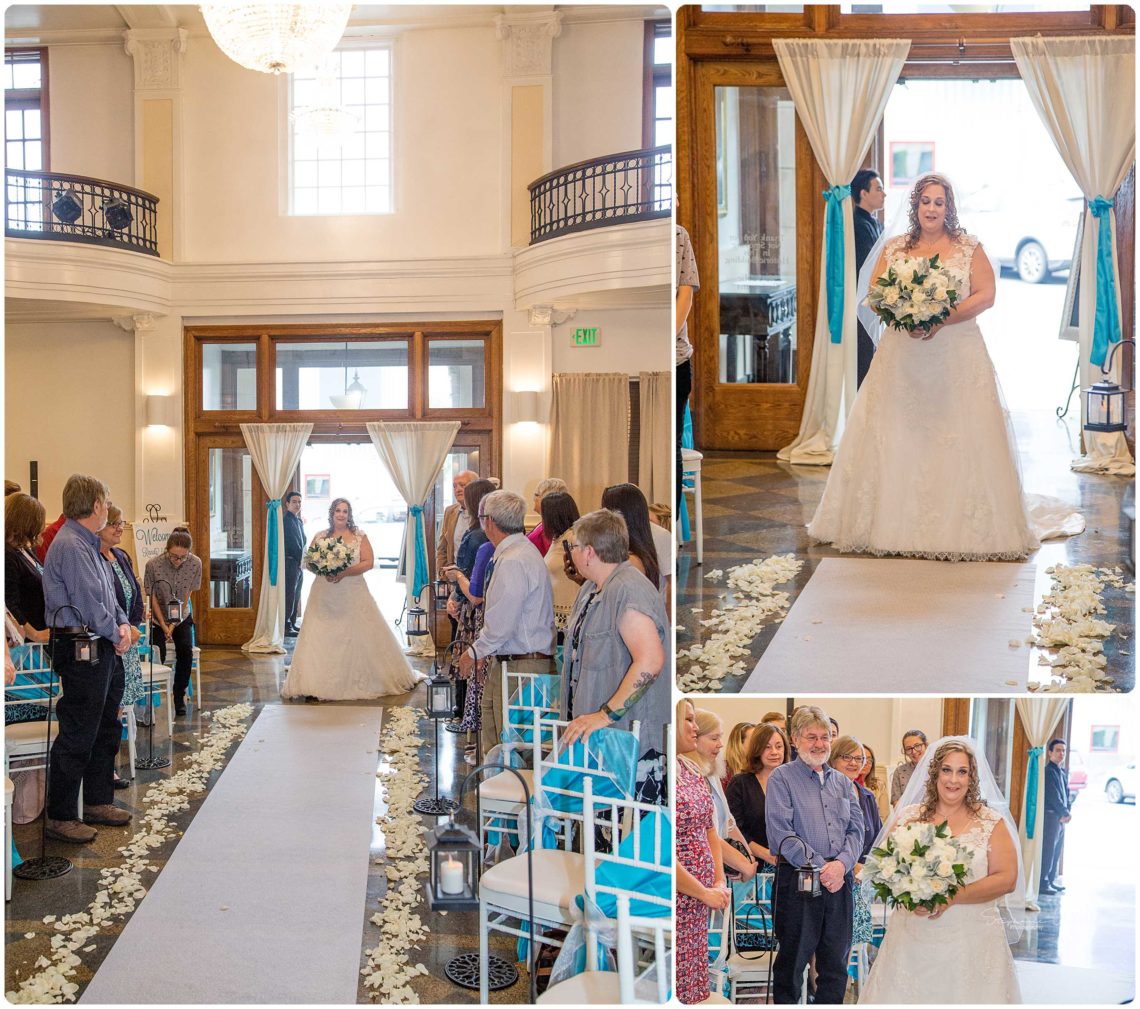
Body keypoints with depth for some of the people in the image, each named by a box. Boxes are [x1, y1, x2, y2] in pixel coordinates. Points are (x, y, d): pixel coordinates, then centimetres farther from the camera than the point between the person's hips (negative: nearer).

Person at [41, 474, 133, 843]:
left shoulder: (88, 543, 13)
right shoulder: (70, 545, -19)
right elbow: (89, 604, -21)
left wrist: (123, 623, 1)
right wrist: (116, 635, -7)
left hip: (104, 652, 11)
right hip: (83, 652, -10)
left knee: (106, 730, 18)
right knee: (77, 737, -3)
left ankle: (98, 801, 29)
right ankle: (60, 817, 7)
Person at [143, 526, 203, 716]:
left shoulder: (195, 563, -18)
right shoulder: (153, 565, -24)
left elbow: (187, 595, -8)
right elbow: (153, 597, -12)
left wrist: (174, 623, -11)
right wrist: (164, 625, -12)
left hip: (181, 617, 2)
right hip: (159, 618, -2)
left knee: (186, 651, -17)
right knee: (158, 656, -17)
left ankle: (179, 696, -2)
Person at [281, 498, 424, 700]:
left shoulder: (359, 536, 3)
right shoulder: (320, 537, 9)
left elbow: (369, 562, -5)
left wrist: (344, 572, -17)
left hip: (353, 594, -1)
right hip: (324, 595, 1)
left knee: (359, 637, 1)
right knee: (321, 638, -5)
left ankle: (360, 680, 13)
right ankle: (316, 683, -4)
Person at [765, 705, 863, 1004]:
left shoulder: (841, 781, 15)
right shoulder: (782, 778, -3)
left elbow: (856, 829, 9)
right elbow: (781, 834, -11)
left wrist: (842, 863, -10)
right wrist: (821, 867, -16)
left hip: (840, 879, 5)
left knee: (836, 963, 12)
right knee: (792, 960, 4)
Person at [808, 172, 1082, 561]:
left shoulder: (969, 248, 5)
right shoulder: (894, 248, 11)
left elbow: (986, 295, -3)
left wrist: (942, 318, -17)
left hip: (957, 357, -2)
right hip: (902, 357, 2)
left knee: (959, 439, -4)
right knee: (897, 437, -1)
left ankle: (959, 525, 4)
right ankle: (897, 522, 6)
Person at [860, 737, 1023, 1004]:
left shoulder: (991, 822, 1)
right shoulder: (909, 816, 5)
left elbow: (1006, 879, -7)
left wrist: (952, 897, -16)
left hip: (971, 941, -1)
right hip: (912, 939, 1)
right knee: (902, 996, 2)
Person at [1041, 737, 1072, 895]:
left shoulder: (1063, 772, 16)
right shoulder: (1048, 771, -13)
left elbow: (1066, 793, 16)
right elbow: (1053, 796, -16)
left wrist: (1068, 811, 0)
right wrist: (1066, 813, -10)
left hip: (1061, 817, 9)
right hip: (1050, 816, -9)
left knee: (1057, 850, 13)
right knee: (1048, 850, -7)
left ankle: (1051, 880, 21)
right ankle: (1043, 883, -3)